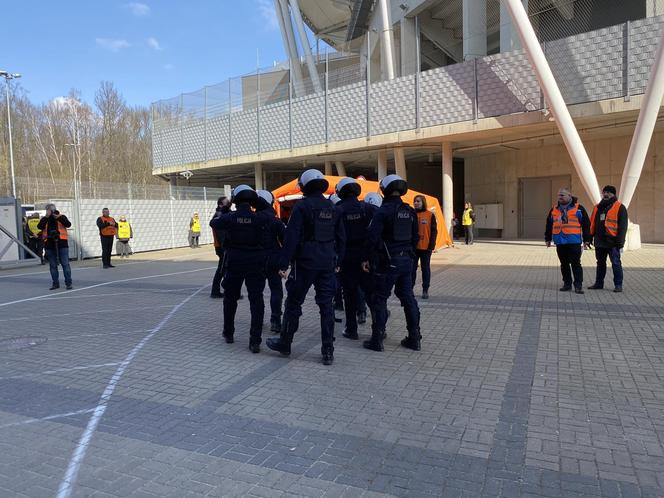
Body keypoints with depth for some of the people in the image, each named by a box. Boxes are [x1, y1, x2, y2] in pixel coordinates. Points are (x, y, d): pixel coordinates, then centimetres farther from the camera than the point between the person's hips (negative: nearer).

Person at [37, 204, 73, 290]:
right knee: (52, 265, 8)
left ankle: (68, 283, 1)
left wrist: (59, 217, -18)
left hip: (62, 244, -2)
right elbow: (39, 226, -7)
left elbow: (68, 224, -9)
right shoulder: (44, 219, 11)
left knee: (65, 264, -3)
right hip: (49, 245, 2)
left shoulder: (61, 217, 7)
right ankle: (55, 283, 16)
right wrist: (46, 217, -13)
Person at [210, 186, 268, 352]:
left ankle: (228, 333, 34)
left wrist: (221, 212, 33)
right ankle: (255, 341, -5)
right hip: (256, 263, -1)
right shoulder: (260, 218, -7)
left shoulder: (229, 217, -4)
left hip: (234, 263, 1)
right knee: (256, 300, 1)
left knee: (230, 298, 20)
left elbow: (213, 223, 13)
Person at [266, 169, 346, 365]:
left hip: (305, 263, -5)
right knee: (326, 305, 7)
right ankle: (328, 351, 9)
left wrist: (284, 263, -10)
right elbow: (341, 237, 14)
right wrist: (338, 261, 21)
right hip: (327, 264, 5)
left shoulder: (302, 206, -9)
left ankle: (285, 343, 22)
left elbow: (291, 237, -13)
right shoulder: (332, 208, 10)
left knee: (293, 303, 9)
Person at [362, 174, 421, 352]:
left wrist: (366, 258, -7)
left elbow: (373, 237, -16)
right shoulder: (409, 211, 9)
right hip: (406, 261, 7)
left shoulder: (383, 210, -12)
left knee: (380, 299, 2)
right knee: (408, 298, 12)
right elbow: (415, 237, 15)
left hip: (387, 262, -6)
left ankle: (377, 339, 6)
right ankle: (414, 338, 18)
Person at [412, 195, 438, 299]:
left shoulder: (430, 215, -1)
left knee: (425, 268, 9)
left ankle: (425, 290, 17)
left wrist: (432, 245, -8)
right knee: (412, 268, 5)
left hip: (426, 247, -1)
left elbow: (434, 231, -2)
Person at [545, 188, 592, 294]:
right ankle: (567, 284, 19)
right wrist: (548, 239, 17)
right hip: (560, 242, 4)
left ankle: (578, 285, 0)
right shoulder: (554, 209, 13)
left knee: (575, 264, -4)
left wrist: (586, 240, -2)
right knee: (564, 264, 11)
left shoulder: (579, 208, 1)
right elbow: (549, 225, 19)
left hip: (574, 242, -4)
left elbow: (586, 224, 1)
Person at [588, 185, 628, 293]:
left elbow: (623, 226, -9)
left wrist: (620, 242, -15)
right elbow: (592, 224, 18)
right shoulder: (598, 207, 15)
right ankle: (599, 283, 23)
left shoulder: (620, 207, -4)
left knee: (616, 263, -1)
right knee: (600, 263, 14)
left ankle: (618, 285, 6)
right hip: (599, 241, 6)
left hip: (612, 242, -6)